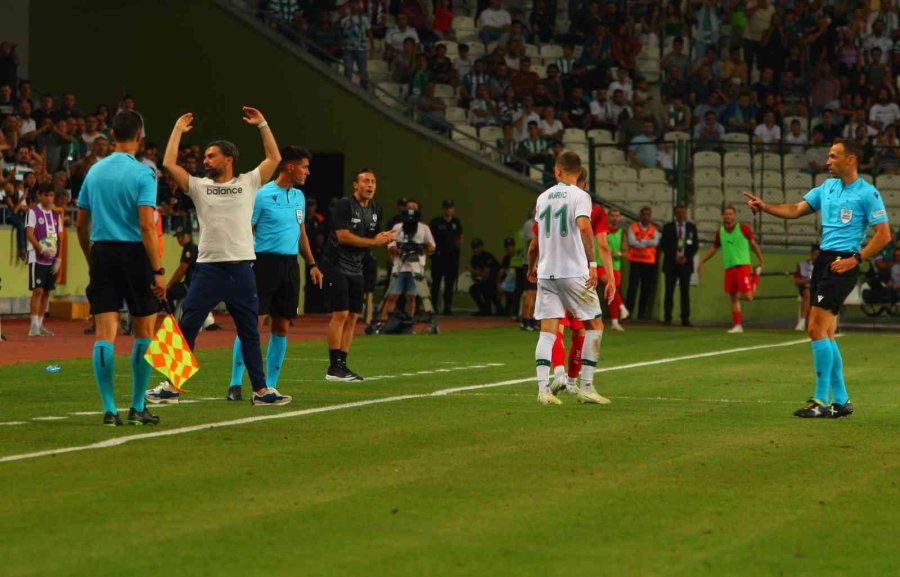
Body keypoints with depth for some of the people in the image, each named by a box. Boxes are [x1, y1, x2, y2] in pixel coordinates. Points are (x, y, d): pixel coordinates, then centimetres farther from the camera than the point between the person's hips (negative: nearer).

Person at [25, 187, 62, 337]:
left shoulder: (55, 215, 14)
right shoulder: (33, 212, -3)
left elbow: (60, 238, 14)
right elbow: (30, 234, -12)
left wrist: (58, 258, 5)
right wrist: (42, 249, -24)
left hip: (52, 259, 6)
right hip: (37, 258, -6)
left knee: (47, 292, 6)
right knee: (38, 290, -11)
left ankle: (40, 324, 12)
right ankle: (34, 326, -12)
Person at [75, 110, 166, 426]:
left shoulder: (95, 171, 9)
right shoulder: (142, 174, -8)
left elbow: (81, 224, 13)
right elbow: (146, 226, -16)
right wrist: (158, 271, -15)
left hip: (101, 254, 4)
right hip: (134, 254, -4)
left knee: (105, 333, 0)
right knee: (144, 332, 9)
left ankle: (109, 409, -4)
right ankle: (137, 408, 11)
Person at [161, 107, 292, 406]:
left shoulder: (248, 183, 8)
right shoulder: (199, 186, 8)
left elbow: (274, 159, 7)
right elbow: (169, 163, 1)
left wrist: (262, 125, 6)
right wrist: (178, 129, 6)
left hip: (241, 268, 0)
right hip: (208, 268, 0)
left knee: (250, 332, 6)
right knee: (186, 328, -2)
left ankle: (261, 390, 11)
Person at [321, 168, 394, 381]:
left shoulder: (375, 210, 13)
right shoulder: (344, 205, -12)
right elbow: (343, 236, -20)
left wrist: (384, 239, -4)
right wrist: (374, 241, -15)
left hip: (356, 268, 8)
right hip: (337, 266, -8)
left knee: (352, 317, 6)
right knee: (340, 314, -12)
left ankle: (342, 365, 11)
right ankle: (334, 367, -11)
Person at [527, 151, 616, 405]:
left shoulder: (543, 197, 11)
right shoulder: (580, 196, -5)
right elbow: (584, 227, -23)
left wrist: (532, 267, 37)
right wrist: (592, 263, -23)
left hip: (546, 273, 4)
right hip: (574, 271, -4)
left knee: (548, 331, 2)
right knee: (594, 325, 9)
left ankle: (543, 388, -11)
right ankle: (586, 387, 4)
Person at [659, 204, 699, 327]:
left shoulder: (691, 227, 10)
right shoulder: (668, 227, 5)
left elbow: (695, 245, 8)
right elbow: (663, 245, 2)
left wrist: (686, 258, -6)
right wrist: (674, 257, -9)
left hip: (686, 263, 1)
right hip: (671, 263, -1)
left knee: (685, 292, 1)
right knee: (669, 291, -5)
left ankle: (685, 319, 3)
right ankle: (667, 318, -2)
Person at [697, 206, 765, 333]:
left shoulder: (743, 228, -1)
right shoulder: (720, 232, 10)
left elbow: (753, 244, 4)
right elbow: (714, 248, 22)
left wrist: (760, 262, 1)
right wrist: (702, 262, 17)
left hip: (742, 266, -4)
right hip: (728, 268, 4)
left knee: (747, 297, -11)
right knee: (734, 298, 2)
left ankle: (754, 279, 21)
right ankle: (737, 325, 8)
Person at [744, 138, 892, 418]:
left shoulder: (867, 193, -8)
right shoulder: (827, 187, 14)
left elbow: (884, 235, -9)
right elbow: (796, 210, 14)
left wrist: (856, 259, -16)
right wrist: (764, 206, -1)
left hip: (842, 264, -8)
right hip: (823, 259, 8)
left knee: (817, 329, -12)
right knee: (826, 335, 8)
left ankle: (820, 401, -8)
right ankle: (841, 401, 14)